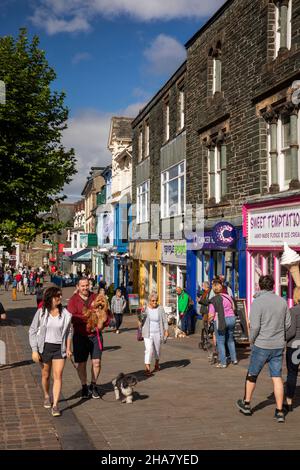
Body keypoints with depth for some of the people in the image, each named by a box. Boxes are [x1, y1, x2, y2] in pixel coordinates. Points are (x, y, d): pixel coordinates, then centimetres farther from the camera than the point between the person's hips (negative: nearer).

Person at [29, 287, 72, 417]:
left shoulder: (65, 313, -2)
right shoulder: (41, 313, -7)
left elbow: (68, 331, 9)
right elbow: (32, 331, -3)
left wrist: (68, 348, 4)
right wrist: (34, 350, -8)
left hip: (59, 348, 0)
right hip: (45, 347, 0)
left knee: (58, 376, -7)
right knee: (45, 375, 14)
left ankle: (55, 405, -4)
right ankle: (46, 396, 39)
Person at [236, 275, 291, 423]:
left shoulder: (257, 302, -14)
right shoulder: (282, 301, 2)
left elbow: (255, 326, -17)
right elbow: (288, 324, 7)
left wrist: (252, 339, 0)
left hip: (262, 345, -4)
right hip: (278, 345, 4)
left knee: (252, 375, 14)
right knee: (277, 377, 7)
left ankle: (246, 404, 27)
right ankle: (279, 411, 7)